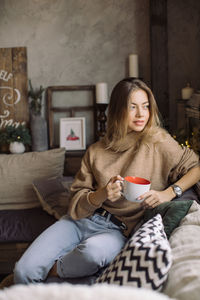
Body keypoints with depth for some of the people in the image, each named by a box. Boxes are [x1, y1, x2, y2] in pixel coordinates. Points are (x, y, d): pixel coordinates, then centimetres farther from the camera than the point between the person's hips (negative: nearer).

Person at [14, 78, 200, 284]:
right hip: (81, 219, 3)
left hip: (118, 229, -2)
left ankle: (53, 269, -9)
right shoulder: (96, 151, 8)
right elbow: (77, 201, 6)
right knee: (24, 271, -17)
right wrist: (102, 194, -16)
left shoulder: (158, 142, 0)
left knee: (93, 250, -39)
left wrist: (168, 193, -15)